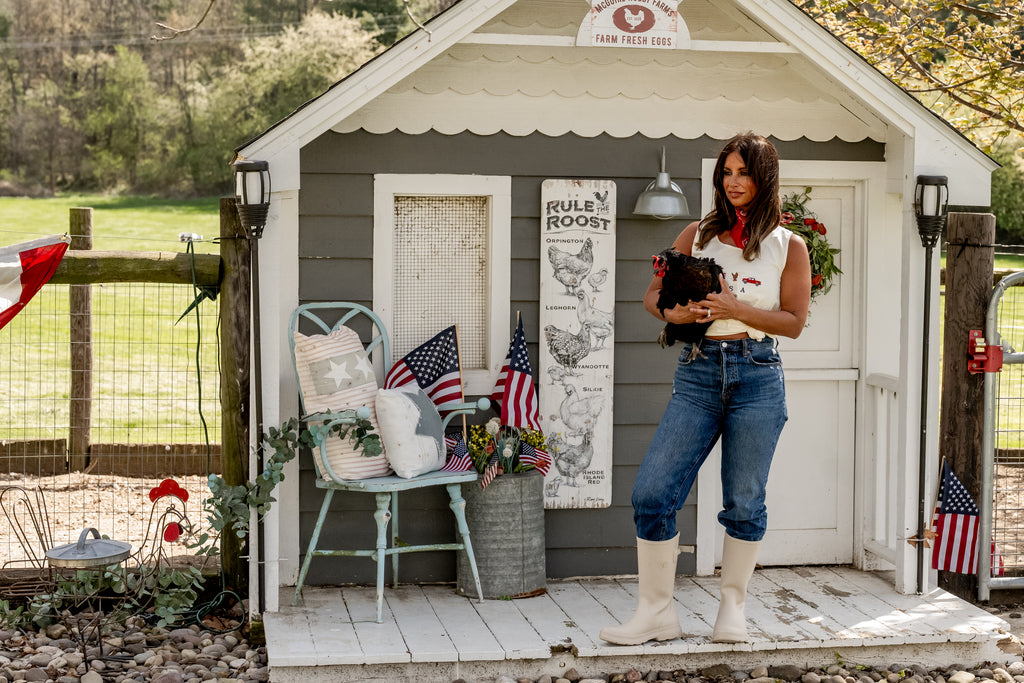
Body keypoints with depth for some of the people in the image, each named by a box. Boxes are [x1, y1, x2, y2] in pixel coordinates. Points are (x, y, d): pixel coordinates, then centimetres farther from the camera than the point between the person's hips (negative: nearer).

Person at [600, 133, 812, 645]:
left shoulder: (788, 247, 6)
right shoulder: (698, 235, 12)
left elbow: (793, 322, 0)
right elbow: (652, 295, 14)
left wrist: (733, 307, -13)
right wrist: (673, 313, -9)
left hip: (757, 376, -2)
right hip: (697, 374, 2)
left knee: (743, 502, 4)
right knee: (651, 492, -7)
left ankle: (732, 607, 22)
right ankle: (656, 612, 3)